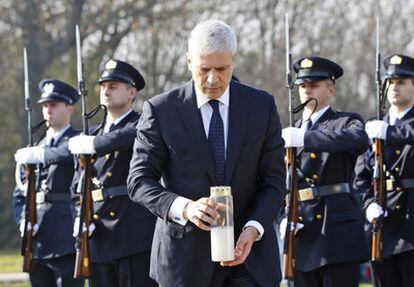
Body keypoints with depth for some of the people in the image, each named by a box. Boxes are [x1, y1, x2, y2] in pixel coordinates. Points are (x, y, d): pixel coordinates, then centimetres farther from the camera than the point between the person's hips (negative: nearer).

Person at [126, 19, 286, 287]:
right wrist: (184, 207, -23)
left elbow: (274, 180, 3)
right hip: (186, 255, -1)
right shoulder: (161, 110, -4)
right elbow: (139, 181, -4)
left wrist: (253, 230, -15)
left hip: (250, 249, 1)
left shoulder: (262, 106, 2)